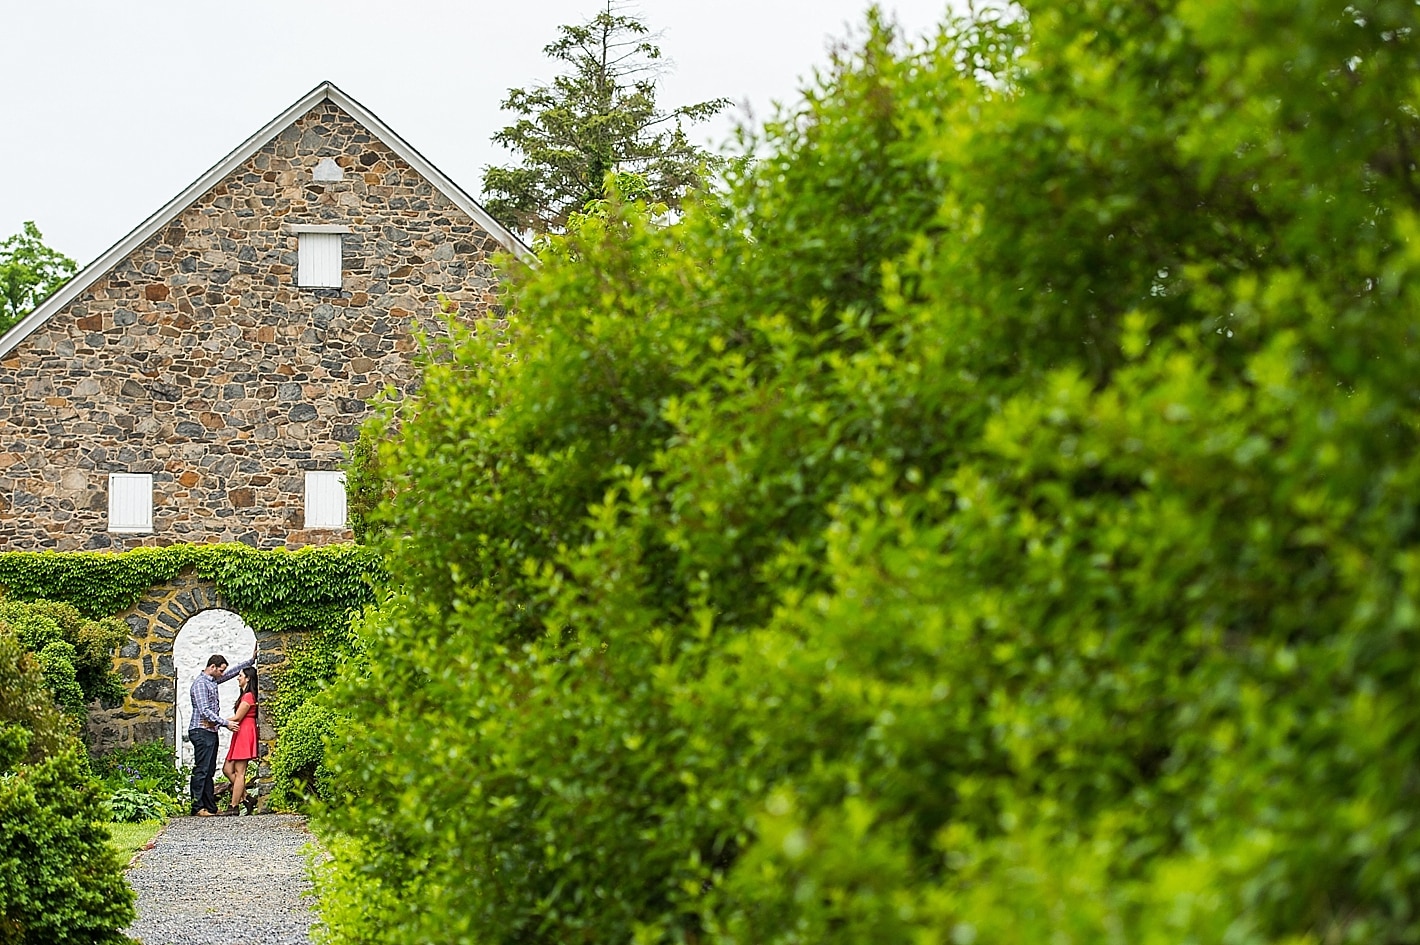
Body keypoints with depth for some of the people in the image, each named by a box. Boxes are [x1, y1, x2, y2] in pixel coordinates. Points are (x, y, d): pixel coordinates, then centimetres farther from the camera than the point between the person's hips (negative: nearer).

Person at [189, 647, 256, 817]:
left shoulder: (213, 680, 15)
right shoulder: (200, 683, -13)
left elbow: (233, 671, 29)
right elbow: (205, 711, -20)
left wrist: (251, 660, 24)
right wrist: (225, 723, -18)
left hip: (211, 732, 10)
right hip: (201, 731, -10)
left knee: (209, 771, 8)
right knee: (201, 770, -11)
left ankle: (210, 807, 9)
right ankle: (197, 807, -12)